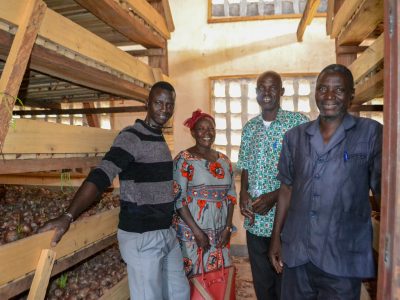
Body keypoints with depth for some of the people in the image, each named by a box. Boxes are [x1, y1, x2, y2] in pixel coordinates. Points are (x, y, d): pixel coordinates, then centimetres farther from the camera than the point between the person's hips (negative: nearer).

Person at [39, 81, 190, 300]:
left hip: (167, 232, 8)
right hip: (142, 236, -8)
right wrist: (68, 216, -35)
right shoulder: (132, 136, -14)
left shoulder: (159, 138, 11)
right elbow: (101, 176, -26)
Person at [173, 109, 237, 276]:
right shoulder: (184, 159, -9)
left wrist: (228, 227, 0)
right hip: (192, 232, -5)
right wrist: (196, 231, -14)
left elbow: (231, 195, 10)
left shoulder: (224, 160, 9)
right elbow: (178, 199, -13)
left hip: (219, 233, 5)